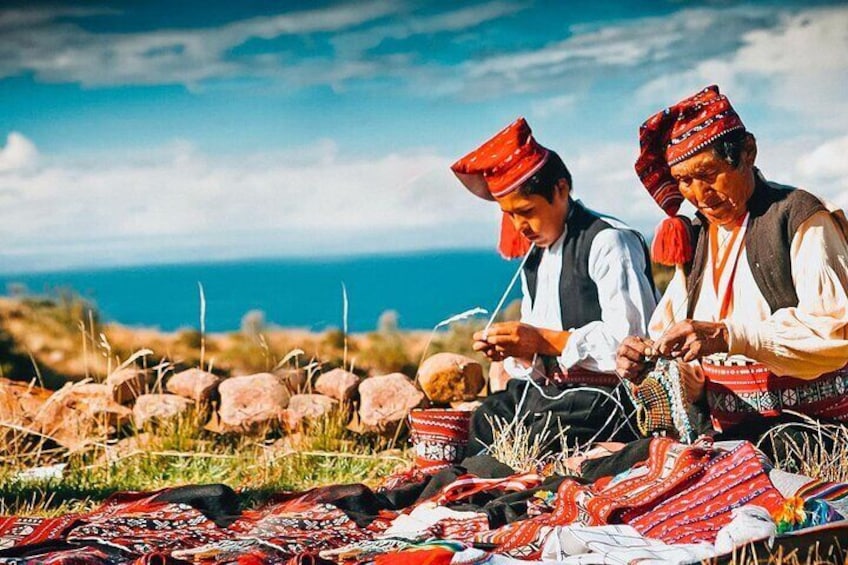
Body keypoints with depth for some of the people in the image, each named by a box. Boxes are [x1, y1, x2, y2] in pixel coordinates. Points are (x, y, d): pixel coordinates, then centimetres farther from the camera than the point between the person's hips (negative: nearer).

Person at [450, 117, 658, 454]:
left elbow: (632, 339, -19)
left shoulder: (608, 242, -10)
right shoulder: (534, 255, 18)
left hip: (602, 396, -8)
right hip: (542, 389, 9)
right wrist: (517, 351, -3)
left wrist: (546, 341, -19)